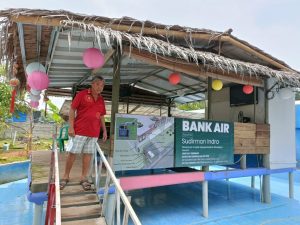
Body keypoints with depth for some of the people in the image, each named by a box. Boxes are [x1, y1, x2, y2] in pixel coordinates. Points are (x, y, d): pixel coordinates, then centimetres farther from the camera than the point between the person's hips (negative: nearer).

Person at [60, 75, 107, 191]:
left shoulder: (101, 100, 12)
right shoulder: (82, 94, -2)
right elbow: (72, 110, -3)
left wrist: (104, 130, 13)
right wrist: (71, 127, -10)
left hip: (94, 133, 4)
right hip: (80, 131, -4)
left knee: (88, 154, 8)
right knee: (72, 153, 4)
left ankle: (83, 178, 19)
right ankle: (66, 176, 20)